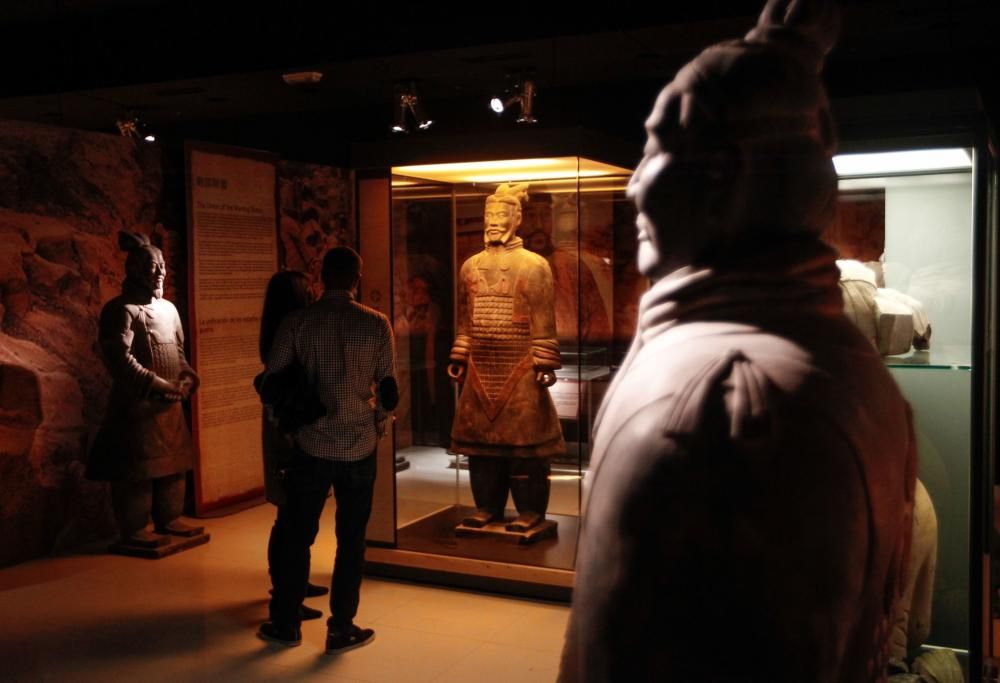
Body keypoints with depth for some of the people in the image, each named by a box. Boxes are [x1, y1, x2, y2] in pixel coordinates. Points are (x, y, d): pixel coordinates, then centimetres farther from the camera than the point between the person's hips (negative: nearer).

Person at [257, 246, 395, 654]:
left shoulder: (296, 322, -4)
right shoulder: (377, 324, -5)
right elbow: (387, 386, 1)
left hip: (311, 445, 0)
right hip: (360, 446, 0)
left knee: (294, 534, 14)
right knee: (351, 539, 10)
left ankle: (286, 624, 23)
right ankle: (341, 629, 16)